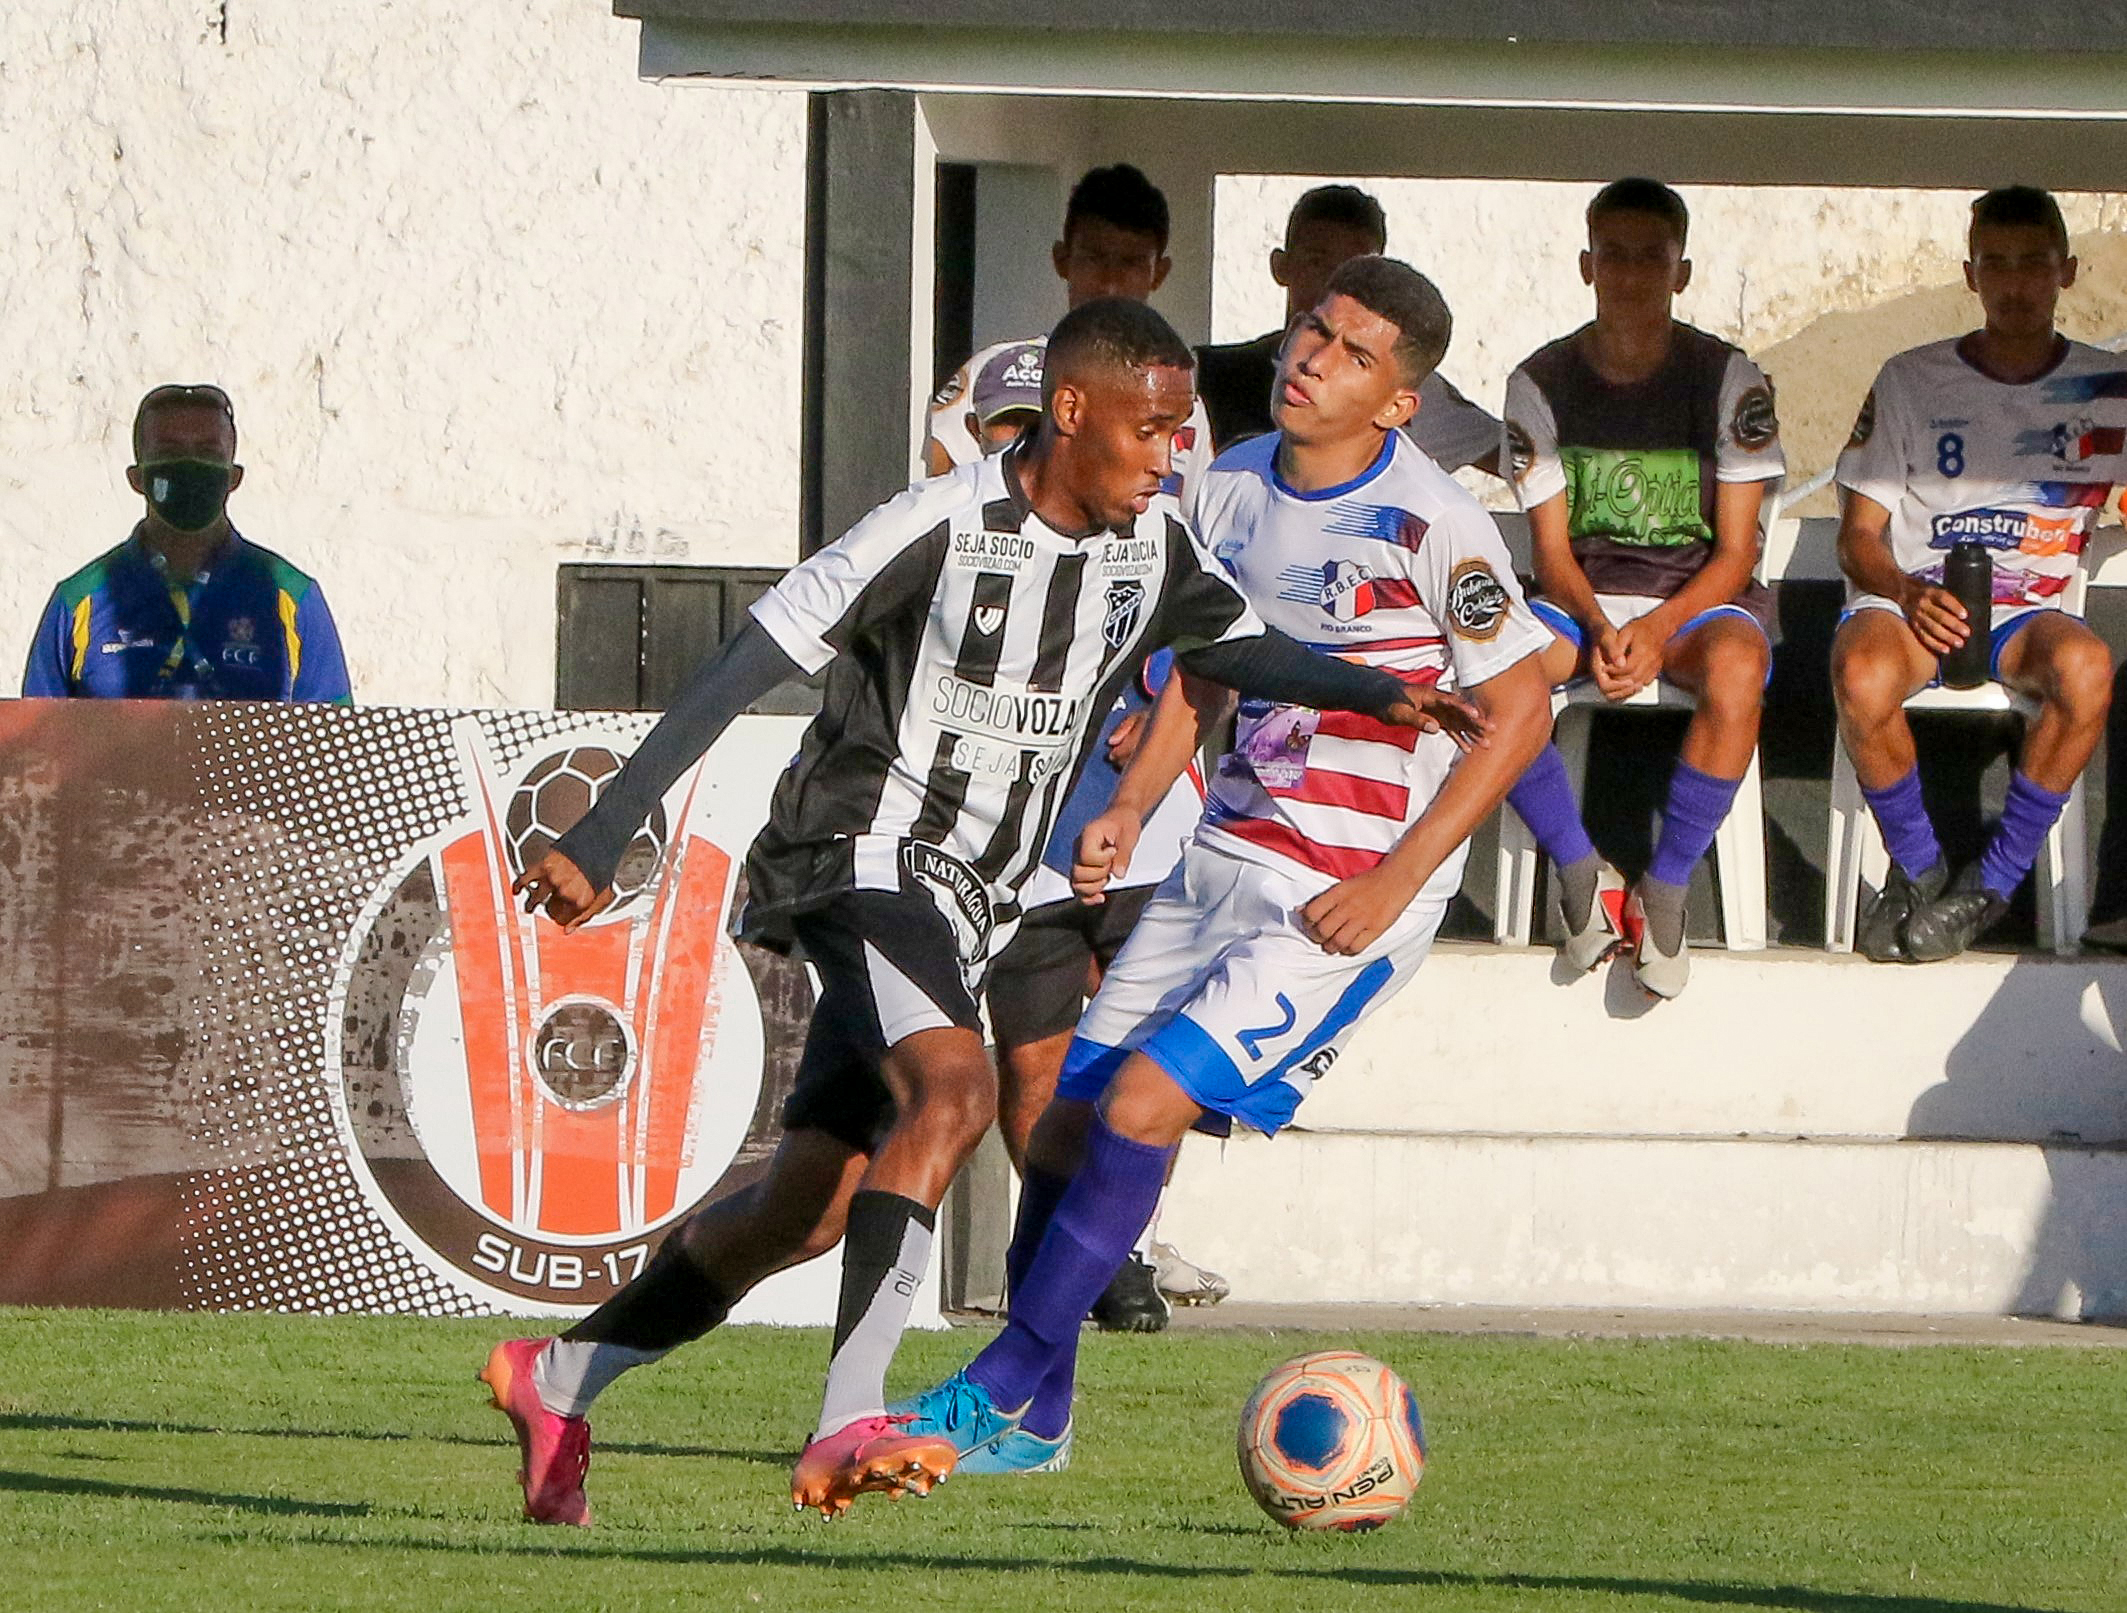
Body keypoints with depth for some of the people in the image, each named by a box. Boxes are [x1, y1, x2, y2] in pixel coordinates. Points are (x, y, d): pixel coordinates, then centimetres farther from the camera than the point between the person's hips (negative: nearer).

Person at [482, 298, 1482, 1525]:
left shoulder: (1155, 545, 2)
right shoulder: (940, 531, -19)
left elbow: (1242, 648, 22)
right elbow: (745, 672, -17)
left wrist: (1379, 695, 3)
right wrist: (599, 843, -19)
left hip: (973, 903, 8)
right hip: (868, 856, -8)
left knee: (808, 1212, 11)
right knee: (956, 1090, -33)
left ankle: (560, 1379, 29)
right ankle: (848, 1426, -41)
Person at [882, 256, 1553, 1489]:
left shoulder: (1429, 526, -17)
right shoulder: (1234, 486, 5)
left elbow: (1521, 708, -12)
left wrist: (1392, 884, -15)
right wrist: (1130, 809, 5)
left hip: (1352, 899, -7)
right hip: (1225, 860, 7)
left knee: (1145, 1105, -16)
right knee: (1073, 1111, 4)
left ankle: (1001, 1387, -7)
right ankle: (1034, 1422, 18)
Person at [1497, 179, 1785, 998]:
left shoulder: (1728, 379, -3)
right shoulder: (1542, 383, 2)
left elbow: (1735, 550, -5)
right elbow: (1552, 549, 1)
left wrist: (1662, 628, -23)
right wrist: (1599, 629, -20)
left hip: (1701, 593, -2)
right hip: (1582, 597, 2)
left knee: (1735, 669, -39)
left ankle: (1665, 889, -23)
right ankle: (1580, 871, -15)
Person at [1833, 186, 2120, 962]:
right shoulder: (1912, 382, 7)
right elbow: (1859, 535, 6)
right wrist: (1909, 592, -15)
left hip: (2028, 611, 0)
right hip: (1908, 600, 0)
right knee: (1863, 678, -37)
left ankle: (1992, 884, -18)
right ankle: (1918, 868, -8)